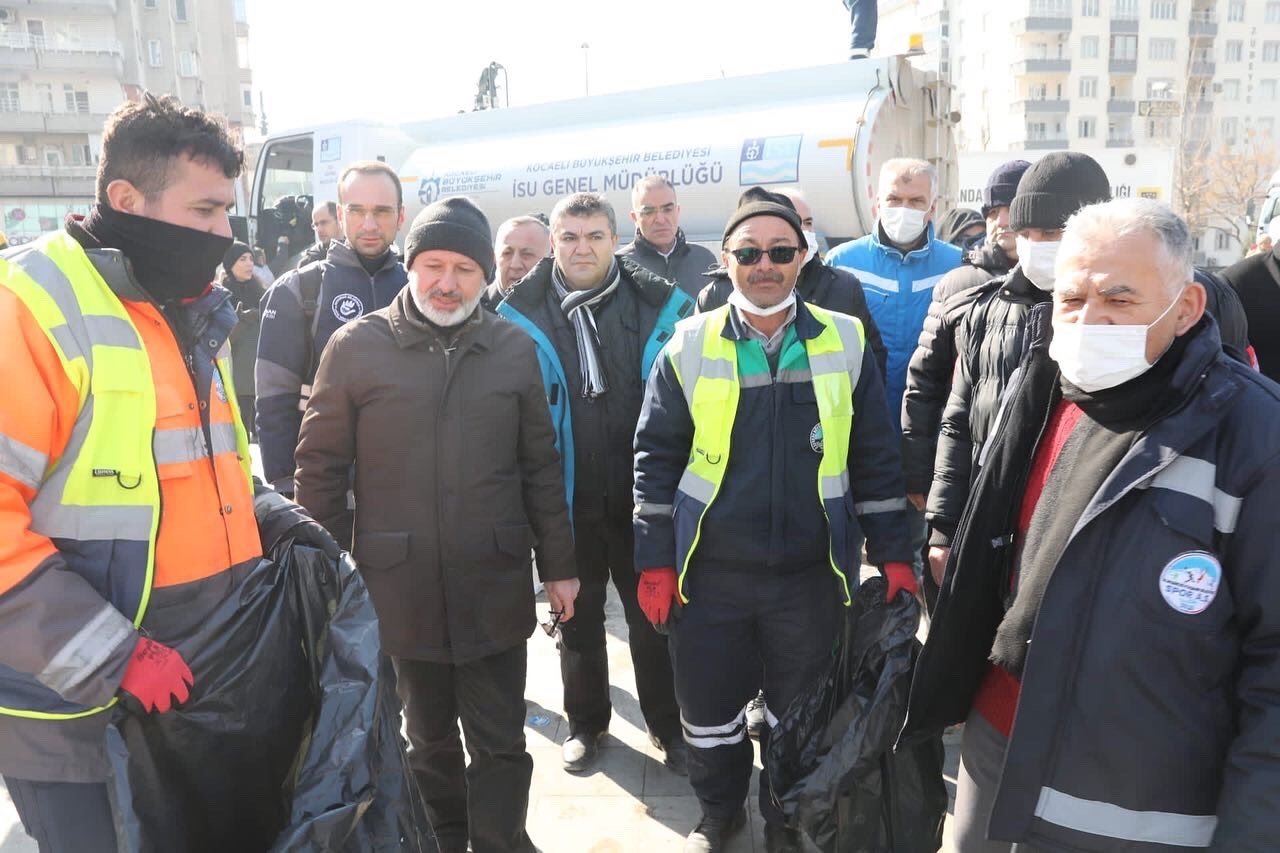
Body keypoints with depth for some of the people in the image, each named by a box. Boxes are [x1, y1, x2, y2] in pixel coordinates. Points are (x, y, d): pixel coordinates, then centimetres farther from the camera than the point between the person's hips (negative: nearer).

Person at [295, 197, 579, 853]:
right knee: (430, 740, 19)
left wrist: (558, 566, 6)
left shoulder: (515, 349, 1)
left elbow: (541, 468, 5)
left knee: (501, 745, 9)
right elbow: (320, 466, 0)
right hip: (403, 589, 0)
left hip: (495, 589, 0)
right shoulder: (356, 346, -4)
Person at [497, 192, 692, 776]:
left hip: (644, 499, -1)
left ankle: (667, 725, 34)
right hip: (567, 500, 1)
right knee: (578, 617, 18)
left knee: (653, 616, 14)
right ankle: (585, 722, 39)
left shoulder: (663, 307, -7)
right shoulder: (521, 317, -5)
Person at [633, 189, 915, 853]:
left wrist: (894, 555, 2)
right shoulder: (689, 346, -2)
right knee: (709, 711, 14)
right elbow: (656, 458, 1)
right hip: (710, 574, 0)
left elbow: (876, 458, 4)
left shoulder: (846, 342, 0)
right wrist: (654, 562, -2)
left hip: (813, 574, 1)